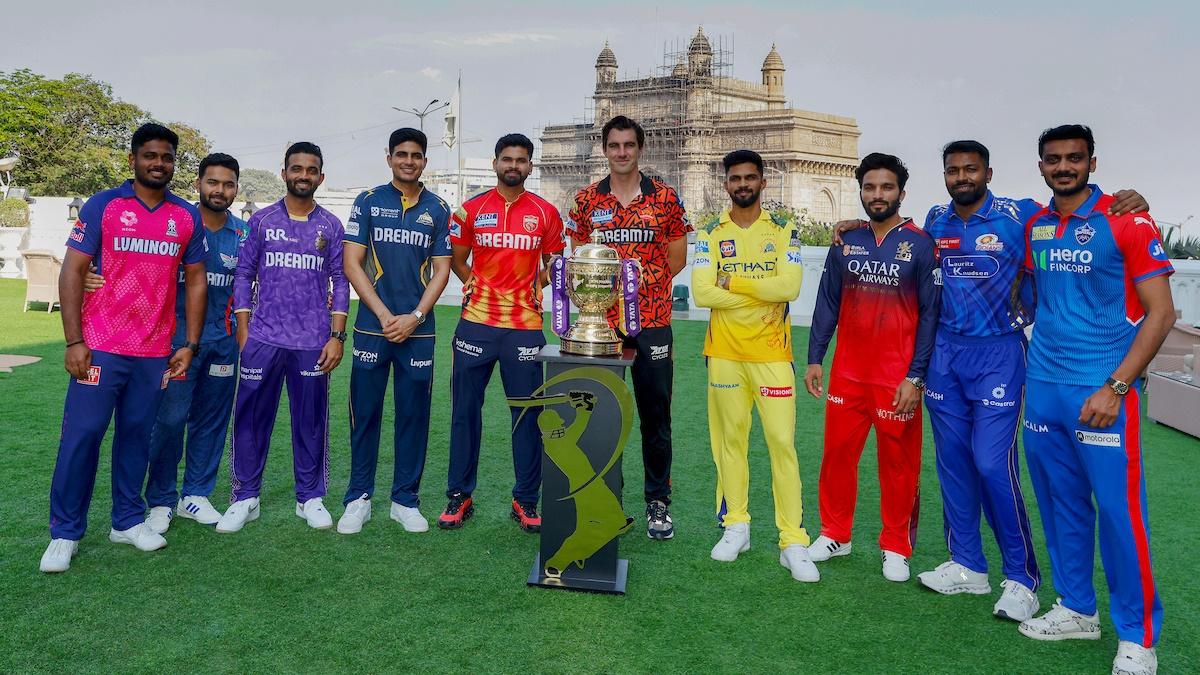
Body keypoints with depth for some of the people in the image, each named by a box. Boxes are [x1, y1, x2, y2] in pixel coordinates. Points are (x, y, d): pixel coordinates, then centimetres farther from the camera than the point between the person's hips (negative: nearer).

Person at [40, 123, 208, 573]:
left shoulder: (187, 217, 7)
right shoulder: (103, 206, -1)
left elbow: (195, 281, 11)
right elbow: (72, 272, -2)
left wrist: (190, 344, 5)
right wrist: (74, 341, -9)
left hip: (156, 351, 3)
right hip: (101, 347, -2)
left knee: (137, 435, 10)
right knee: (81, 435, 0)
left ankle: (127, 521, 22)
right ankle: (65, 533, 11)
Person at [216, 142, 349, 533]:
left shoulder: (330, 226, 7)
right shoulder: (261, 221, 6)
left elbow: (340, 282, 6)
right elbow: (244, 276, 6)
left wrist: (337, 336, -2)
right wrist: (243, 333, -1)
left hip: (312, 341, 0)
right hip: (263, 338, 0)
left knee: (311, 420, 5)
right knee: (251, 418, 2)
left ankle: (310, 498, 17)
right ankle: (245, 498, 14)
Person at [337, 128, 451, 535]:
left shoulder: (437, 210, 8)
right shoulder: (368, 202, 5)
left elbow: (441, 270, 5)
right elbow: (352, 263, 0)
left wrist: (414, 317, -8)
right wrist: (384, 315, -9)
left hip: (418, 329, 1)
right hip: (372, 327, -1)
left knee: (414, 415, 5)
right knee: (365, 414, 4)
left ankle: (405, 500, 17)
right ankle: (358, 498, 16)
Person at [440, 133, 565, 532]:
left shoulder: (545, 213, 4)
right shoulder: (471, 209, 5)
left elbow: (552, 263, 15)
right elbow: (457, 260, 15)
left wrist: (535, 288, 0)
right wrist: (474, 285, 1)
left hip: (525, 327, 0)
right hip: (476, 324, 1)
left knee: (527, 414, 4)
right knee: (465, 410, 5)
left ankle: (526, 501, 16)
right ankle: (459, 496, 18)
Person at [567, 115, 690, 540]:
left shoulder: (664, 197, 3)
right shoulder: (587, 200, 7)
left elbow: (677, 258, 8)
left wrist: (643, 282, -2)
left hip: (652, 324, -1)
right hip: (600, 324, 1)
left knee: (656, 416, 5)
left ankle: (658, 501, 18)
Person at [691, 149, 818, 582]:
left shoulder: (784, 232, 3)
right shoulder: (711, 235, 5)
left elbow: (789, 287, -12)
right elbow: (701, 293, -9)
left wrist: (734, 283, -9)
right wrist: (763, 293, -10)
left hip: (772, 354, -1)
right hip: (725, 353, 2)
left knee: (782, 442, -4)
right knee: (730, 440, 9)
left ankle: (793, 542, 2)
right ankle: (736, 527, 23)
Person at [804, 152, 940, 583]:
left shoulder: (919, 244, -4)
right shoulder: (845, 242, 6)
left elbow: (929, 314, -6)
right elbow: (827, 303, 10)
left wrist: (915, 377, -11)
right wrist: (814, 359, 4)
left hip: (898, 379, -3)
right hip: (847, 374, 3)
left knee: (899, 463, 6)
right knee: (837, 453, 9)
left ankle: (896, 548, 22)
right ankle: (835, 535, 26)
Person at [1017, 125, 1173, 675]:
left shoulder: (1127, 221, -6)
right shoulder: (1034, 227, 9)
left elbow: (1161, 313, -9)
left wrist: (1115, 387, -15)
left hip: (1102, 390, -5)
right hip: (1044, 387, 5)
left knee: (1118, 509, -2)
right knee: (1061, 503, 13)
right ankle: (1077, 609, 29)